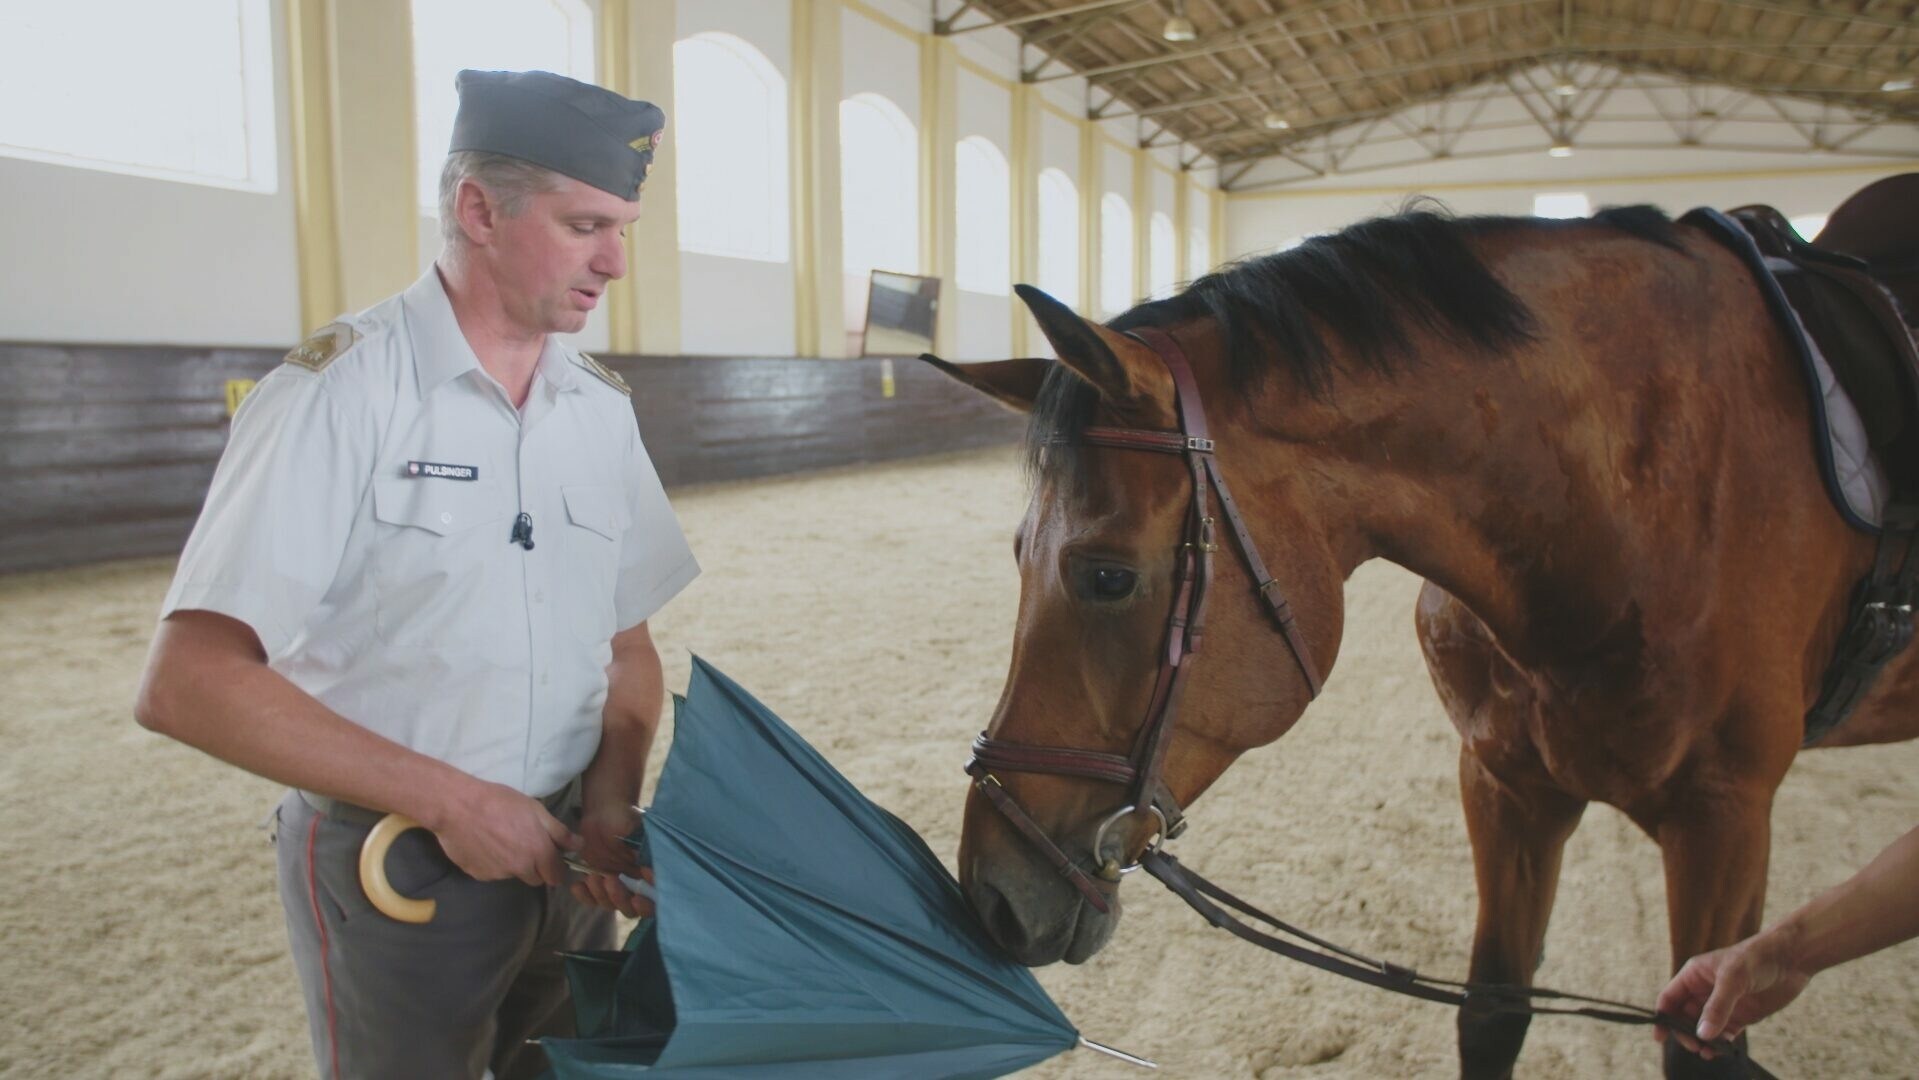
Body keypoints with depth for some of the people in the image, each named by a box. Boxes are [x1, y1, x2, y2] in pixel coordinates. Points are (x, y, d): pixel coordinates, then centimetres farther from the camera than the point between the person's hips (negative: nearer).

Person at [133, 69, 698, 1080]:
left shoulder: (601, 405, 1)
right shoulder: (338, 389, -16)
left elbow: (628, 646, 7)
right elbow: (186, 684, -19)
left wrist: (611, 804, -9)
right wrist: (447, 797, -21)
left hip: (560, 852, 5)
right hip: (390, 867, -5)